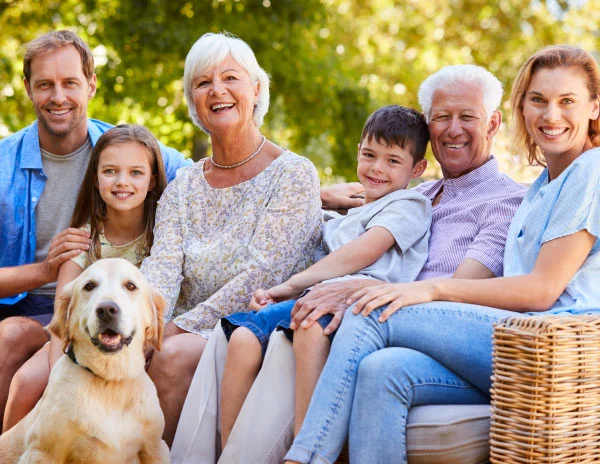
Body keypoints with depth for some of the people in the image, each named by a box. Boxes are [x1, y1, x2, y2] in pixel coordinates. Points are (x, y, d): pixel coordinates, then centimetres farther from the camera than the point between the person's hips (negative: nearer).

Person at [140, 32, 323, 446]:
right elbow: (161, 269, 0)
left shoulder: (294, 174, -2)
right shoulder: (182, 189, 14)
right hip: (190, 338, 4)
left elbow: (261, 275, -12)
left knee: (171, 358, -32)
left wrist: (179, 328, -18)